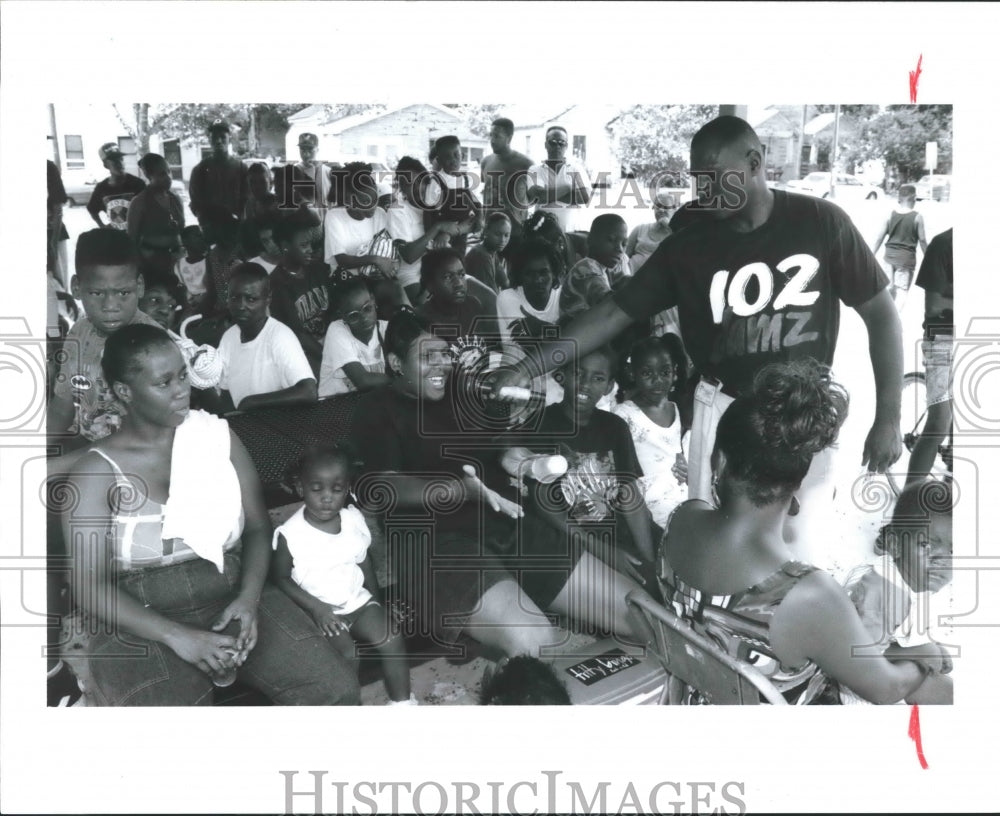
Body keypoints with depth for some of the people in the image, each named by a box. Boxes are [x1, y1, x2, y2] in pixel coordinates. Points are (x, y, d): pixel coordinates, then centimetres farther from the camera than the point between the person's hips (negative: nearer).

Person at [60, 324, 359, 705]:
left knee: (336, 688, -17)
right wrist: (178, 636, -21)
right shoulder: (97, 472, -4)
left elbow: (258, 527, 7)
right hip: (141, 624, -2)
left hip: (233, 598, 3)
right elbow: (89, 585, -9)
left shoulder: (217, 435, 5)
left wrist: (249, 598, -13)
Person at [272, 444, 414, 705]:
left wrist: (377, 604, 6)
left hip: (358, 600, 3)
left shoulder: (354, 520, -2)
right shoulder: (291, 534, -16)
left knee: (391, 638, -16)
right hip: (319, 610, -3)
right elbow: (281, 578, -11)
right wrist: (316, 608, -21)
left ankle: (402, 703, -4)